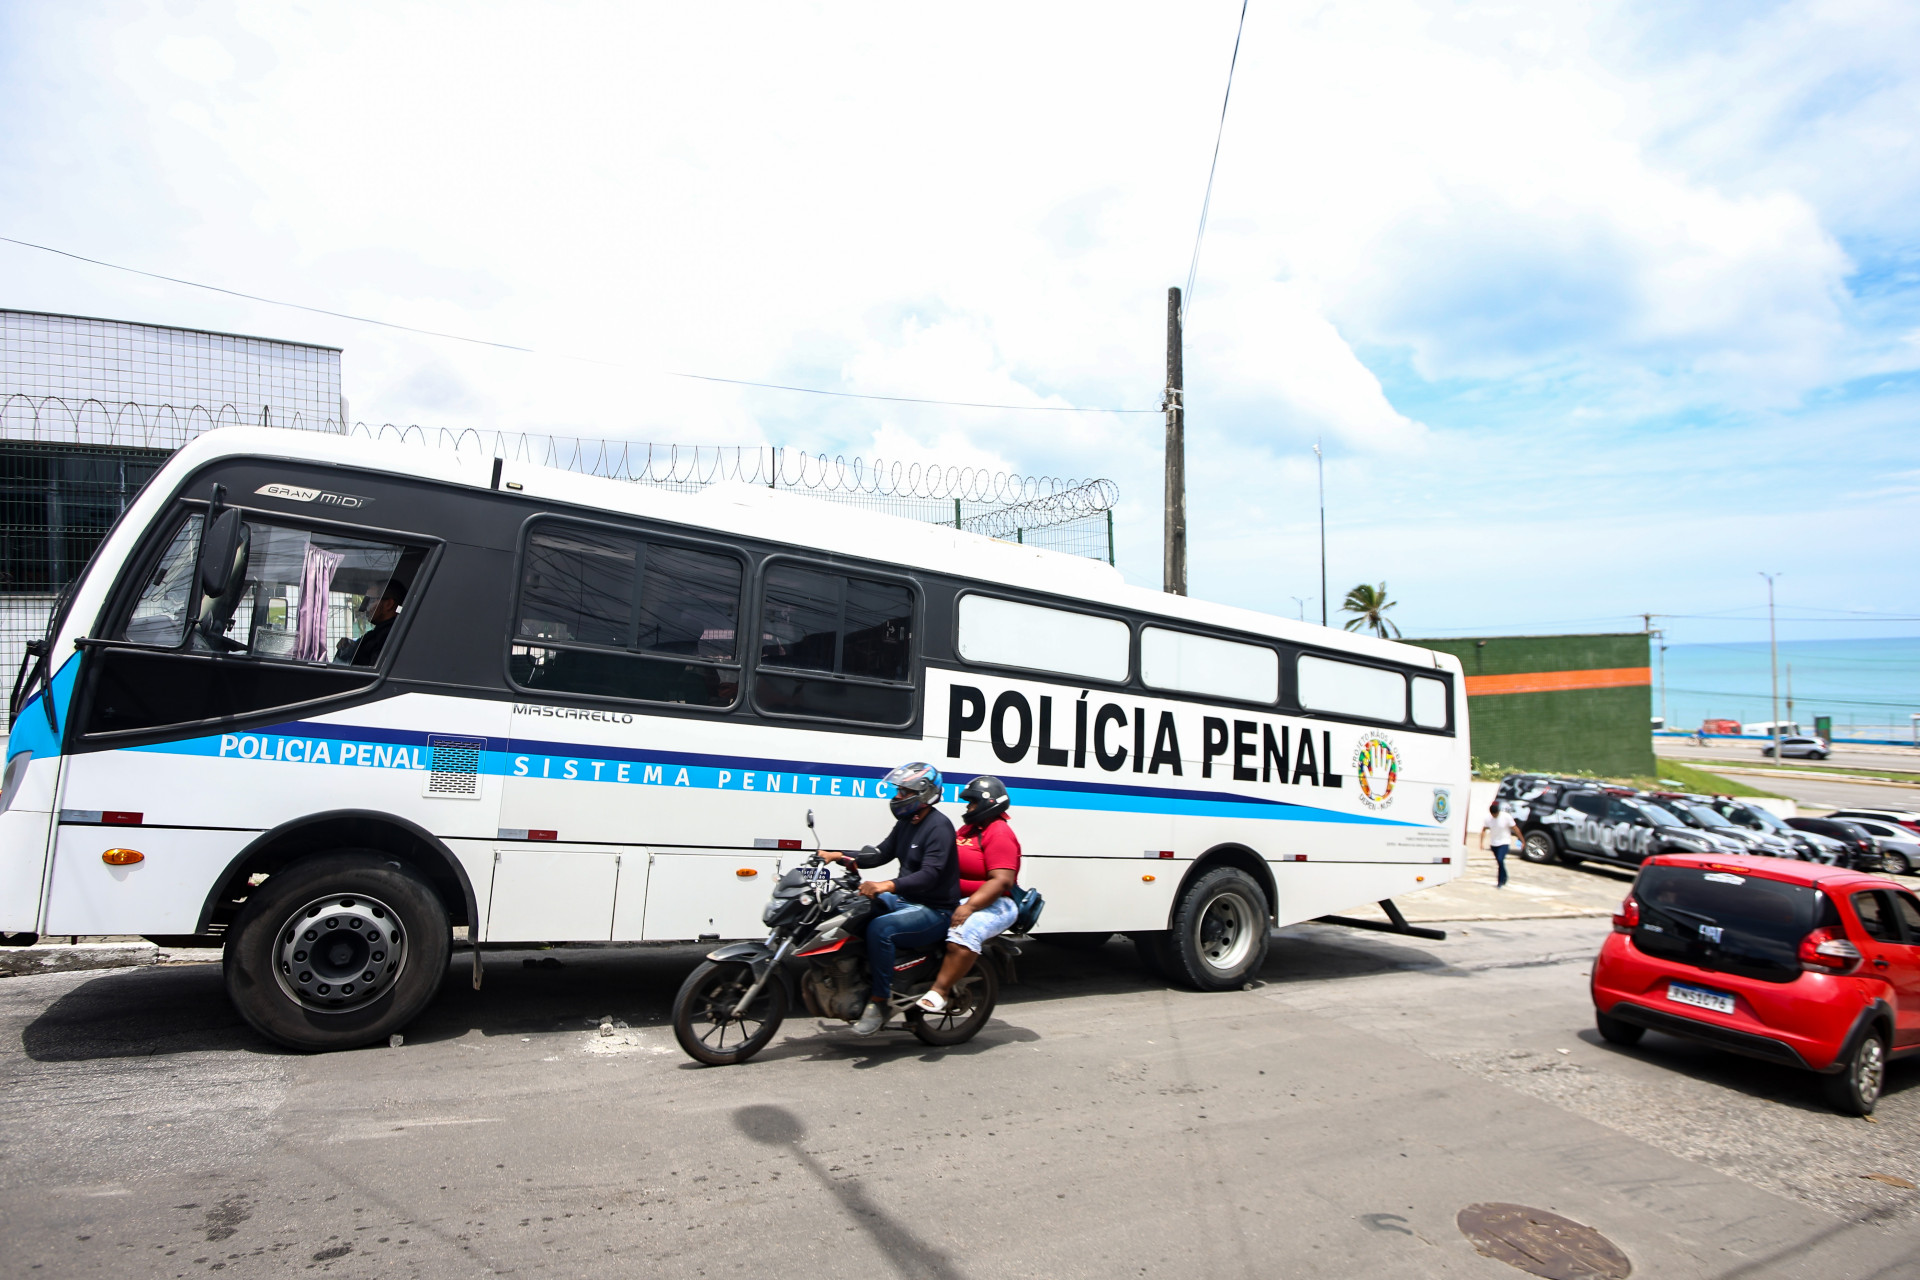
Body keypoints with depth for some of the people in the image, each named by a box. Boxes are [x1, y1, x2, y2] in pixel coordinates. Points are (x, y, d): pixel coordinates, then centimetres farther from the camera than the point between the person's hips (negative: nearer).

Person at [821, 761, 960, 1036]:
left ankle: (880, 1002, -19)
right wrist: (840, 856, 1)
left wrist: (888, 885, -42)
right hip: (905, 900, 10)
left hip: (934, 910, -10)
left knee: (880, 928, -31)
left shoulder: (939, 826, -18)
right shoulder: (905, 823, 13)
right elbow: (881, 854, 15)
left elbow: (930, 875, -29)